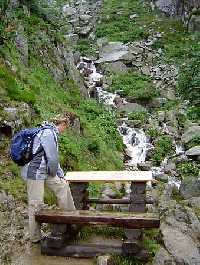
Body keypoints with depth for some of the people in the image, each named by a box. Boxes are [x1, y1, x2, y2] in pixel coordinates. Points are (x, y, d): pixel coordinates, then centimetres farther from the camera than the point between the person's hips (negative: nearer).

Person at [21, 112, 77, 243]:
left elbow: (54, 158, 16)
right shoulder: (48, 133, -20)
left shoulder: (52, 132, 11)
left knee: (63, 186, 12)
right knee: (36, 205, 2)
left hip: (44, 171, 10)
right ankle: (35, 237, 17)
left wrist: (61, 175, 15)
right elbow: (52, 158, -23)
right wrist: (53, 173, -4)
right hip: (35, 173, -10)